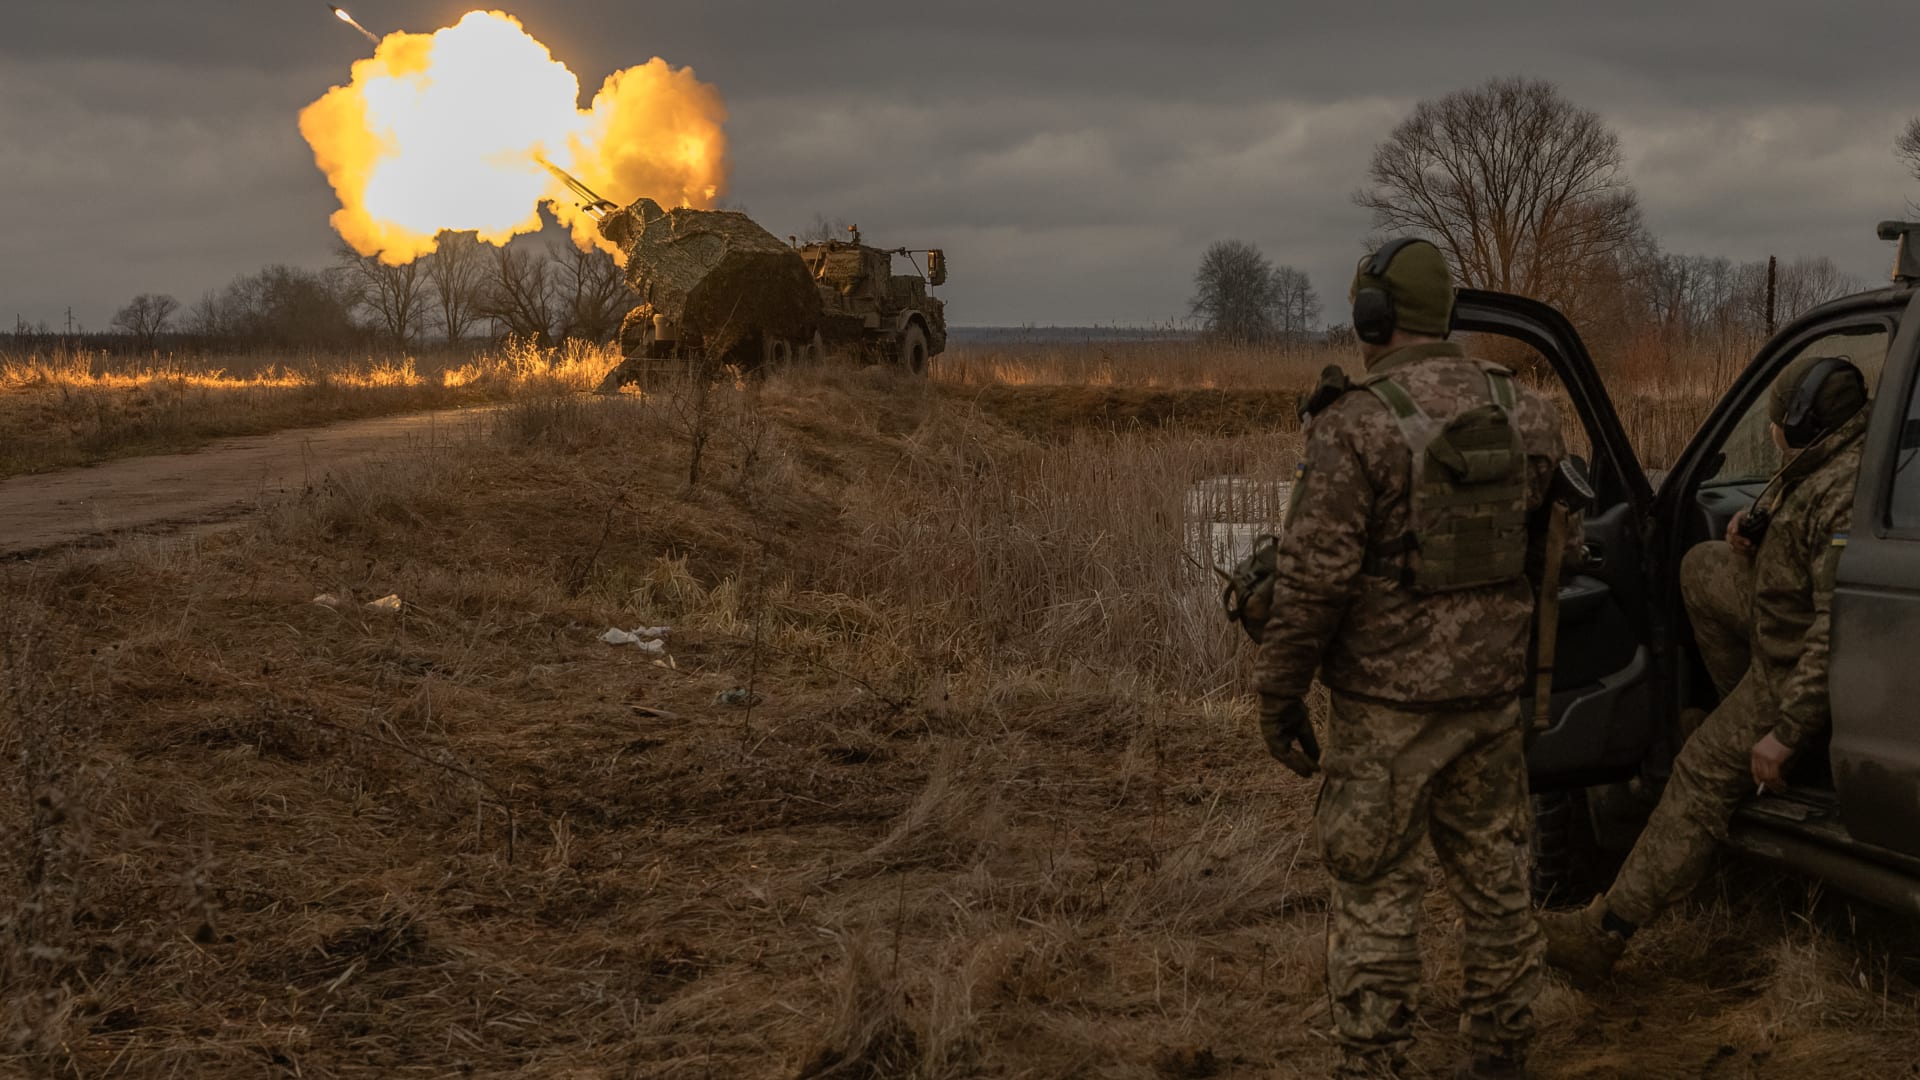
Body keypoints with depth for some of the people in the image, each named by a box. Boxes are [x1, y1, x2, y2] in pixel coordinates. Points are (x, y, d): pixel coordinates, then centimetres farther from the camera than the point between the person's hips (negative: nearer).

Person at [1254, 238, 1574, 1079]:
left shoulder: (1356, 425, -16)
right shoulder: (1524, 413, 3)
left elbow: (1313, 577, -16)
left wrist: (1279, 696, -7)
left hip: (1390, 700, -6)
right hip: (1493, 691, 6)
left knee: (1375, 892, 2)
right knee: (1495, 882, 15)